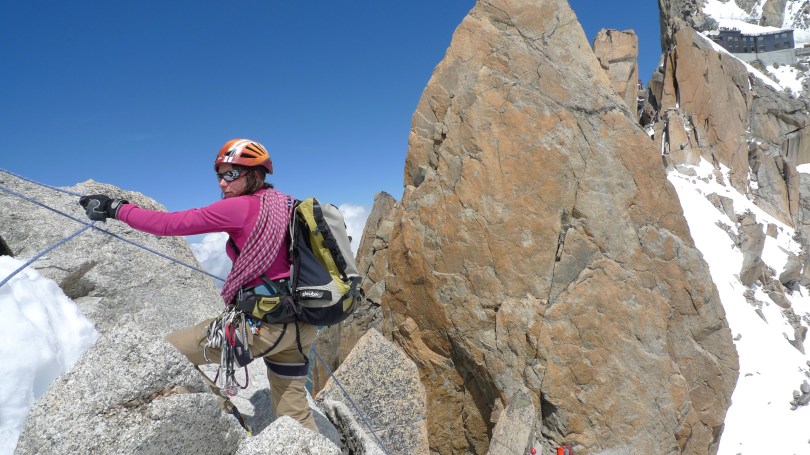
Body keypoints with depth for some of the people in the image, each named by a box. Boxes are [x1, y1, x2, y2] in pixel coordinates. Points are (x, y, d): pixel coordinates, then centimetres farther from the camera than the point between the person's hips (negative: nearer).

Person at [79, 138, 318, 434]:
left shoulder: (241, 207, -11)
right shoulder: (286, 205, 12)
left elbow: (171, 224, -10)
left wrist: (115, 209, 1)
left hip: (264, 322, -8)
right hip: (300, 324, 8)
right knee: (294, 415, 19)